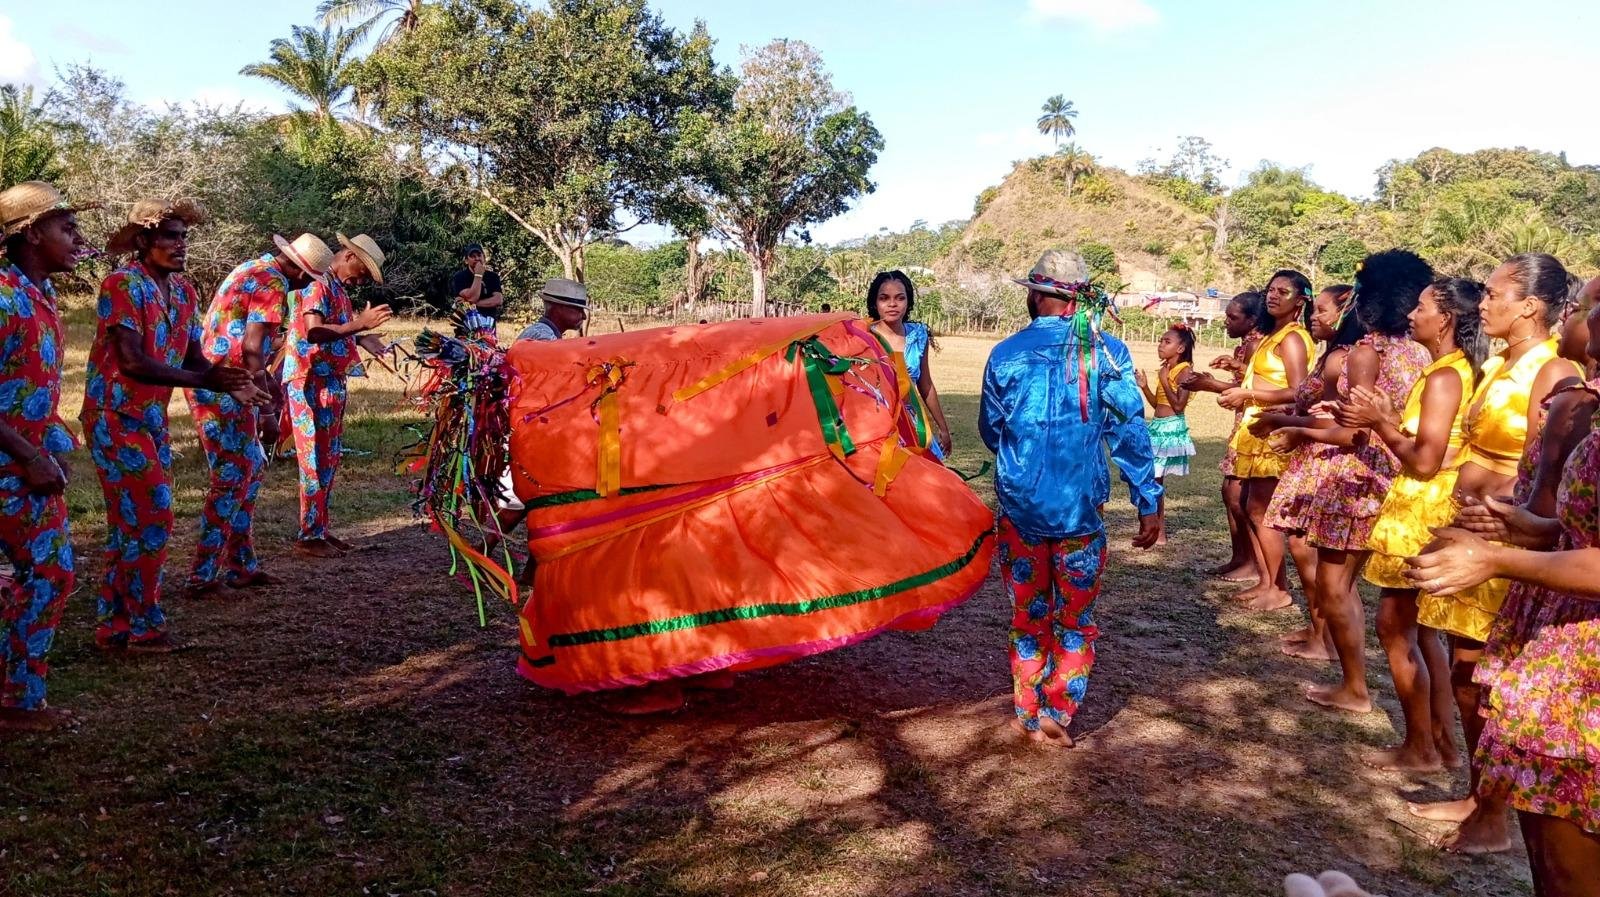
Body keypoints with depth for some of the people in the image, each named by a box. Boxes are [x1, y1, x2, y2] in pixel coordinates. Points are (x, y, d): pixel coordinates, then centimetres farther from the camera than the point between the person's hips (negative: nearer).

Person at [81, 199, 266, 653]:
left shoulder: (184, 291, 8)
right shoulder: (122, 285, -15)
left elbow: (194, 359, 6)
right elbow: (133, 361, -22)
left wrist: (233, 387, -13)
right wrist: (204, 381, -26)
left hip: (152, 419, 8)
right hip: (116, 417, -8)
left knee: (131, 524, 13)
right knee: (151, 519, -7)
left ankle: (115, 627, 23)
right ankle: (144, 628, 5)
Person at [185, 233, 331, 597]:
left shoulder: (253, 268, 17)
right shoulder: (273, 284, -15)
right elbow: (251, 351, -22)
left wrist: (269, 382, 33)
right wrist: (267, 411, -19)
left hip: (210, 384, 10)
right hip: (223, 392, -10)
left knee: (251, 469, 16)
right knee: (232, 479, -4)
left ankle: (242, 566, 23)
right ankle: (203, 578, 0)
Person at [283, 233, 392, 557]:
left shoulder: (338, 287, 16)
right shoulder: (317, 283, -13)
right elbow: (313, 332, -25)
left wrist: (362, 338, 10)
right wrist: (359, 323, -30)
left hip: (333, 382, 10)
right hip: (312, 382, -10)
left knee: (330, 458, 13)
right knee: (316, 460, -5)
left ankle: (320, 528, 21)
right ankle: (309, 535, 3)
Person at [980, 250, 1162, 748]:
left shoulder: (1006, 354, -3)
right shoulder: (1107, 351, -6)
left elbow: (990, 430, 8)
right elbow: (1130, 433, -7)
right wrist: (1150, 504, 0)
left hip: (1020, 506, 1)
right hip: (1079, 510, -1)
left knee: (1028, 615, 17)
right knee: (1075, 620, 16)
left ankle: (1027, 714, 24)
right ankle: (1056, 714, 14)